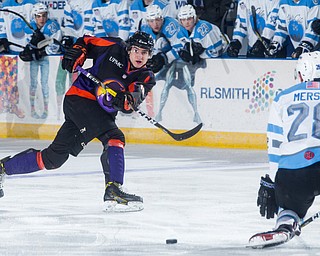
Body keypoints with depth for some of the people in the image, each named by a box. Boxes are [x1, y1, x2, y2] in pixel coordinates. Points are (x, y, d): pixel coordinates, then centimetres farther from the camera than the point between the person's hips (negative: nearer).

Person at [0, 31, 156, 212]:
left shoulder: (146, 78, 3)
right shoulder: (115, 47, -4)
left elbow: (129, 105, -12)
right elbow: (86, 41, 11)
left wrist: (127, 101, -34)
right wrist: (75, 54, -7)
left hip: (102, 114, 5)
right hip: (80, 98, -5)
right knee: (115, 137, -25)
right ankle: (113, 191, -33)